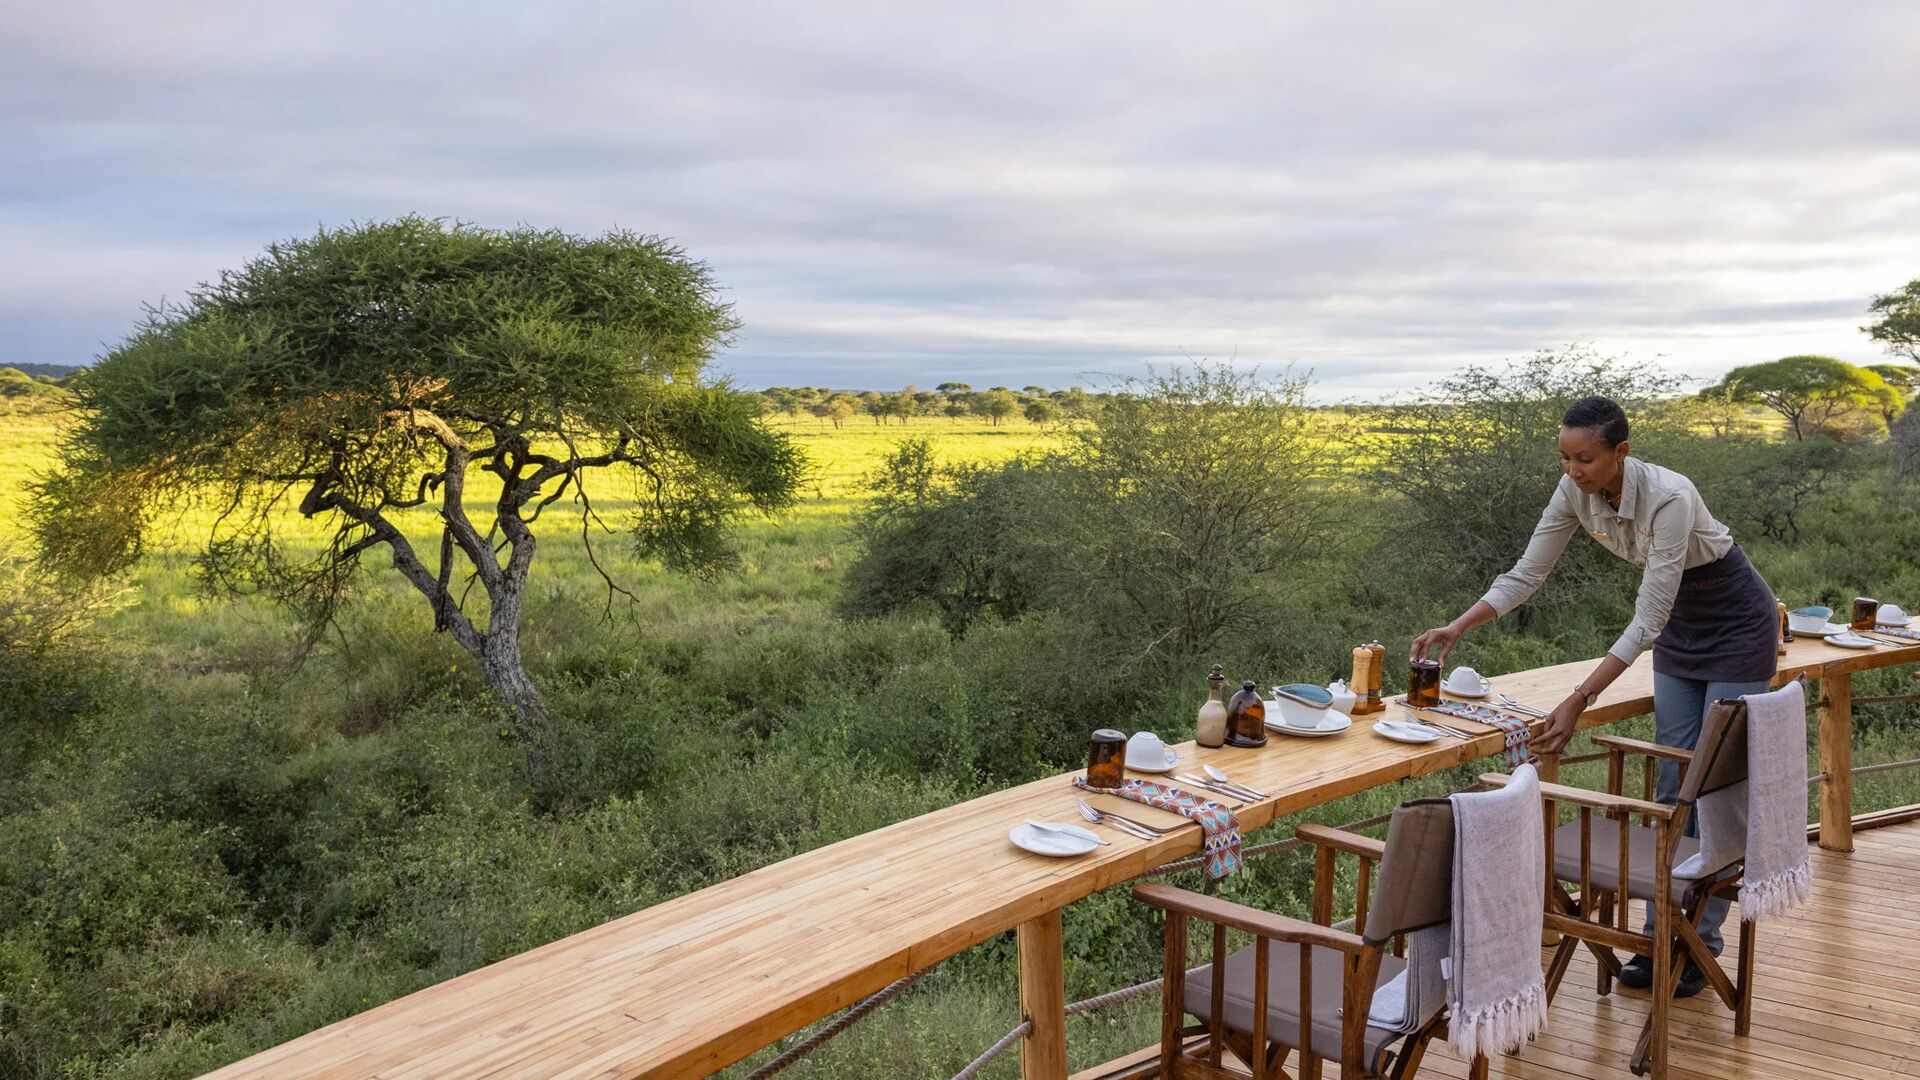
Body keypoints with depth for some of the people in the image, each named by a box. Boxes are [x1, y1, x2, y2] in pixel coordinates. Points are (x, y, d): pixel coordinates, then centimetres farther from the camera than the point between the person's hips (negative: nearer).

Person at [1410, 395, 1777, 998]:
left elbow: (1647, 621, -37)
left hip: (1736, 623, -6)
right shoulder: (1576, 490, -16)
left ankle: (1699, 945, 7)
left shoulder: (1669, 499, -36)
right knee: (1673, 782, 7)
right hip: (1681, 624, 6)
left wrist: (1579, 701, -40)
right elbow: (1526, 574, -11)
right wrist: (1457, 628, -24)